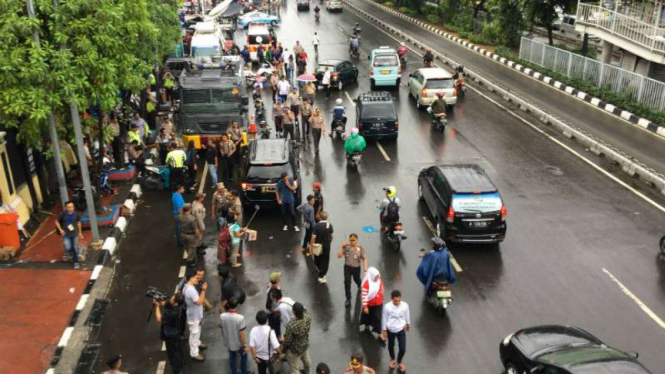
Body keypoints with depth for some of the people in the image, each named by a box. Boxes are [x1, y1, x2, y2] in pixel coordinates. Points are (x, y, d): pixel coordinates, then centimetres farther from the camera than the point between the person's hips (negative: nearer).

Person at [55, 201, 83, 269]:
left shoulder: (75, 213, -11)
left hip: (75, 233, 2)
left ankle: (76, 262, 25)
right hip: (66, 234, -2)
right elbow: (57, 222, -2)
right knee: (68, 248, -12)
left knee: (75, 248, 8)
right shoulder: (63, 214, -18)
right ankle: (71, 253, 25)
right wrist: (60, 230, -11)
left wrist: (80, 232, 10)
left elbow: (78, 222, 5)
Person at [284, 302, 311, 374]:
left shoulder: (291, 325, -40)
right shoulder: (307, 318, -23)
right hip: (305, 345, 6)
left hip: (295, 350, -6)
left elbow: (287, 340, -26)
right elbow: (304, 310, -1)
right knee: (306, 359, 36)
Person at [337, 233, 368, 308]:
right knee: (347, 282, -9)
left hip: (356, 268, 0)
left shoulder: (360, 248, -13)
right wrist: (341, 246, -25)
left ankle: (359, 285, 63)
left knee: (356, 280, 24)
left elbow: (364, 259, -10)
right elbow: (339, 256, -16)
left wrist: (365, 268, -22)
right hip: (347, 267, 0)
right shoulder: (346, 247, -13)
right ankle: (348, 299, 4)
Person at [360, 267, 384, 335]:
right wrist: (365, 306, -20)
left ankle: (379, 333, 18)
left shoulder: (380, 281, -12)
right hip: (369, 304, -3)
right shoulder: (366, 284, -29)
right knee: (367, 316, 23)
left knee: (378, 318, 7)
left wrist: (382, 299, 17)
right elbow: (364, 296, -24)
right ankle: (366, 325, 52)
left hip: (378, 304, 3)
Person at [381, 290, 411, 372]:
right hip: (390, 330, -1)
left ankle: (399, 361, 37)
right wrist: (384, 330, -3)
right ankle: (392, 359, 53)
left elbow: (407, 315, 1)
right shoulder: (387, 306, -24)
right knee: (391, 346, 22)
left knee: (403, 349, 4)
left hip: (401, 330, 1)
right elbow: (384, 318, -10)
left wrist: (408, 324, 16)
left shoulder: (405, 305, -20)